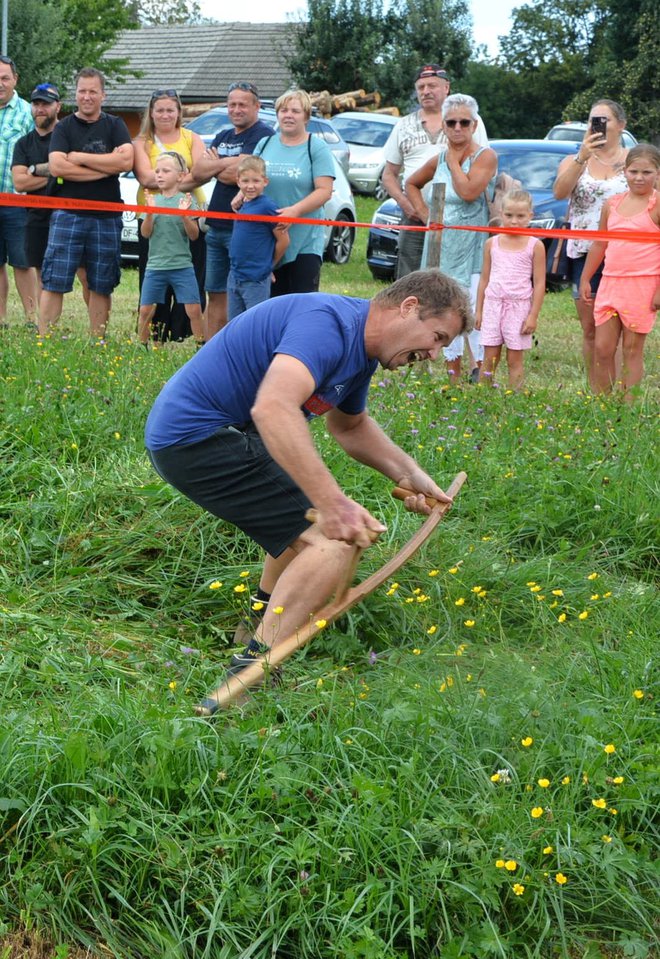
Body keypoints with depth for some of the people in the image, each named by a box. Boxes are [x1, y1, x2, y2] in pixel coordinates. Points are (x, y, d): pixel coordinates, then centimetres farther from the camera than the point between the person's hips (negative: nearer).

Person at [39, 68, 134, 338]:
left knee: (102, 285, 6)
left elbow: (126, 160, -10)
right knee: (54, 282, -5)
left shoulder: (115, 126, 9)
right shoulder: (64, 127, 6)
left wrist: (79, 157, -9)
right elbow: (56, 166, -10)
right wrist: (105, 168, -11)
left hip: (107, 217, 1)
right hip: (68, 215, -1)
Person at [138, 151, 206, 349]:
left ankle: (202, 347, 6)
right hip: (155, 265, 2)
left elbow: (194, 235, -5)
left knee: (194, 310, -4)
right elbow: (145, 233, -1)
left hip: (182, 266, -2)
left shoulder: (185, 200, -1)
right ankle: (142, 346, 19)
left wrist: (184, 215, -20)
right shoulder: (153, 199, 5)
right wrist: (149, 212, -17)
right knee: (145, 310, 4)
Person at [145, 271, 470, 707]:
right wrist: (332, 503, -41)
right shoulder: (329, 323, -21)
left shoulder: (361, 351, 12)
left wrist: (408, 474, 15)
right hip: (197, 436, -11)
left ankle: (268, 618, 45)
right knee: (334, 539, -18)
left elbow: (350, 426, 30)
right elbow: (273, 408, -37)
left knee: (310, 514, 29)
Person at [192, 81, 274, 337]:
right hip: (216, 227, 8)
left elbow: (237, 175, -19)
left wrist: (214, 164, 0)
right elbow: (197, 171, 5)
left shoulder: (262, 134, -7)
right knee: (216, 296, 11)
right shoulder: (223, 137, 18)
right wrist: (226, 163, -11)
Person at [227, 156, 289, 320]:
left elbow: (283, 240, -10)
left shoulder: (267, 206, -13)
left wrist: (268, 265, 0)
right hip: (235, 276, 8)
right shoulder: (242, 205, 8)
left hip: (256, 281, -8)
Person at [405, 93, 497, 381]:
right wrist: (424, 214, 12)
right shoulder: (439, 160, 10)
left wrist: (454, 160, -10)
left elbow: (468, 191, -23)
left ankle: (482, 375, -4)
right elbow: (411, 184, 27)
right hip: (440, 246, 6)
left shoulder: (485, 156, -7)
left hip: (472, 246, -6)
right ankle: (453, 376, 20)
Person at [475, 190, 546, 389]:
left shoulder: (535, 246, -2)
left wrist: (533, 315, -7)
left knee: (515, 359, 2)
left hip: (519, 306, -2)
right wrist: (479, 310, 10)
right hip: (493, 304, 2)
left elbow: (539, 283, -2)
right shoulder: (492, 243, 7)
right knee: (489, 358, 4)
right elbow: (484, 278, 12)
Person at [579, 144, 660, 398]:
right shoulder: (612, 204, 11)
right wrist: (585, 279, 18)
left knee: (633, 350, 1)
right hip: (610, 283, 5)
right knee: (602, 349, 4)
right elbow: (599, 244, 19)